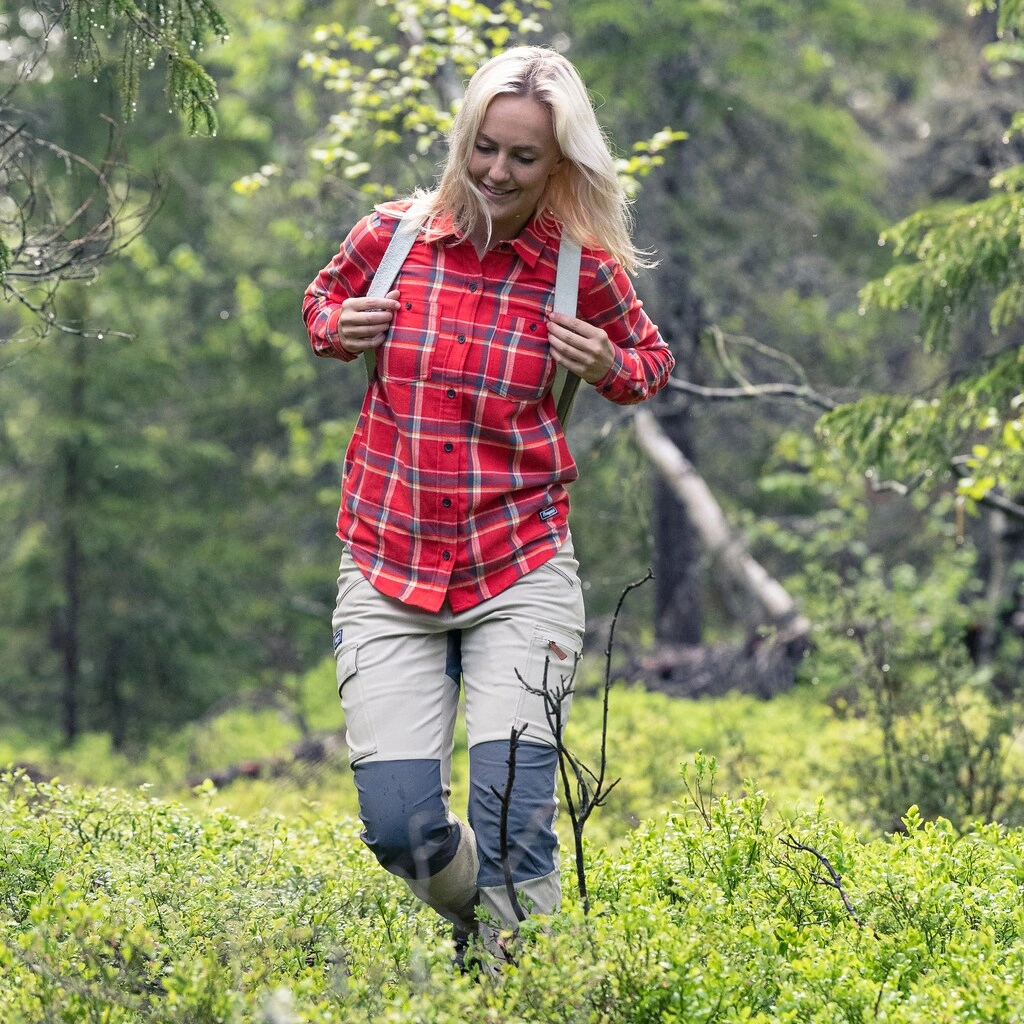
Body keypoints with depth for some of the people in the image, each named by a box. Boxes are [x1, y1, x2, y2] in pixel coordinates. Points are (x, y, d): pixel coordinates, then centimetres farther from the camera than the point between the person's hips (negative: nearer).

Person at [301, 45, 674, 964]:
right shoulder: (390, 236, 0)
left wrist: (607, 366, -7)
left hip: (520, 574, -1)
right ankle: (470, 922, 30)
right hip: (387, 571, 1)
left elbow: (652, 362, 16)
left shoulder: (585, 269, -2)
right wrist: (338, 328, -3)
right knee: (400, 825, -4)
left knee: (514, 819, -11)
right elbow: (321, 300, 21)